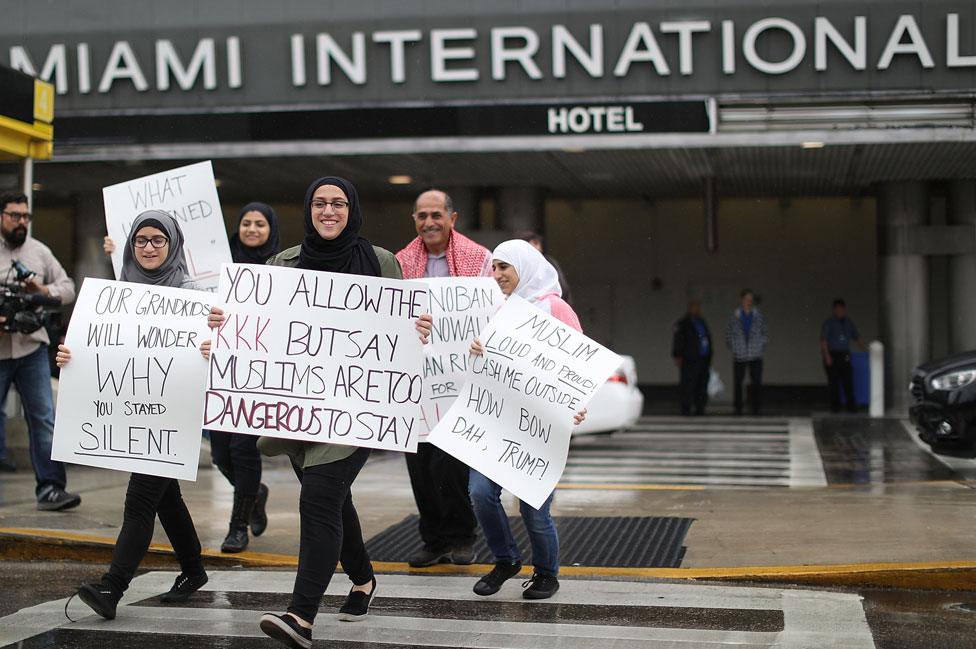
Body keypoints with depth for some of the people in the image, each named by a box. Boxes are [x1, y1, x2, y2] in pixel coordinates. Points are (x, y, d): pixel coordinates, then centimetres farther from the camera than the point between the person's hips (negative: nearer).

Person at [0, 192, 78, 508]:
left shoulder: (40, 251, 11)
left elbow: (68, 287, 14)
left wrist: (44, 290, -7)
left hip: (32, 348, 2)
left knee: (44, 418, -4)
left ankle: (50, 488, -4)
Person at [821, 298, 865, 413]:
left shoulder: (849, 322, 12)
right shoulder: (829, 323, -2)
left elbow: (857, 337, 19)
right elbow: (823, 340, -7)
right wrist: (827, 356, -14)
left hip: (844, 356, 4)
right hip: (832, 355, -4)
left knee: (848, 381, -4)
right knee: (833, 381, -1)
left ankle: (851, 405, -5)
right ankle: (835, 406, 5)